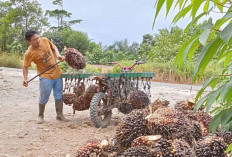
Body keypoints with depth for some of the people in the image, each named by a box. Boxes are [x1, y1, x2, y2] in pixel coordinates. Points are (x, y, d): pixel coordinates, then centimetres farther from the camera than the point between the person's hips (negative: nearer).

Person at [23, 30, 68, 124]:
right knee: (43, 99, 1)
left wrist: (58, 55, -4)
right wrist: (25, 79, -20)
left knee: (59, 96, 12)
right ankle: (41, 116, 26)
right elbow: (25, 67, -8)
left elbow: (53, 47, 12)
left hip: (57, 73, 5)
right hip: (45, 77, -4)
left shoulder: (45, 40, -8)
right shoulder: (29, 53, -19)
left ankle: (60, 115, 27)